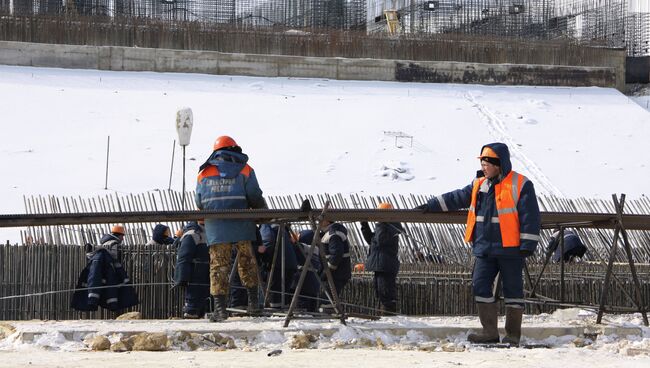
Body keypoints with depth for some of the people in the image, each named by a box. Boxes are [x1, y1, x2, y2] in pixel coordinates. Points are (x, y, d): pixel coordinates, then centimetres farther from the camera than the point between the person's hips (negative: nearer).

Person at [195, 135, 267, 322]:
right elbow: (255, 198, -3)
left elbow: (199, 203, 6)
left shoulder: (204, 173, 8)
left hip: (215, 228, 1)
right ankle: (253, 301, 18)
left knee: (218, 265, 2)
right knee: (247, 262, 15)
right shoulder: (244, 170, 3)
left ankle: (219, 307, -4)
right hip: (241, 226, 0)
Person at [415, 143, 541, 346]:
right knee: (480, 286, 0)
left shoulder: (520, 185, -7)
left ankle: (513, 335, 8)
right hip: (485, 249, 6)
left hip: (510, 249, -6)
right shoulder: (479, 185, 12)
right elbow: (457, 198, 23)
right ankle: (490, 332, 5)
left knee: (512, 289, 1)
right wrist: (431, 206, 20)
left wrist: (527, 244, -14)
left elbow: (530, 217, -10)